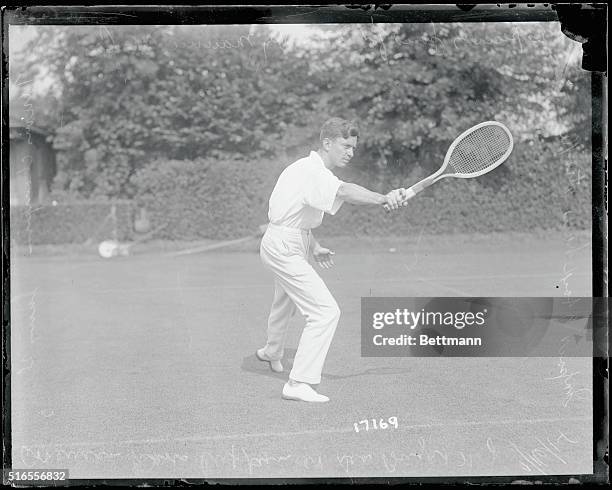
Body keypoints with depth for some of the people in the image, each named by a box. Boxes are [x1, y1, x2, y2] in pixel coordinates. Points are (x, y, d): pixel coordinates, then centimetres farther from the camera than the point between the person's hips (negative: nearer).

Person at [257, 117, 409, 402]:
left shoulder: (308, 169, 11)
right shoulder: (312, 172, -23)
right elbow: (344, 192, -44)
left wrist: (314, 248, 14)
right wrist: (383, 199, -59)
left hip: (280, 247, 11)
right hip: (285, 248, -11)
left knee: (286, 303, 33)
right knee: (325, 312, -17)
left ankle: (272, 352, 60)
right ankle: (299, 383, -16)